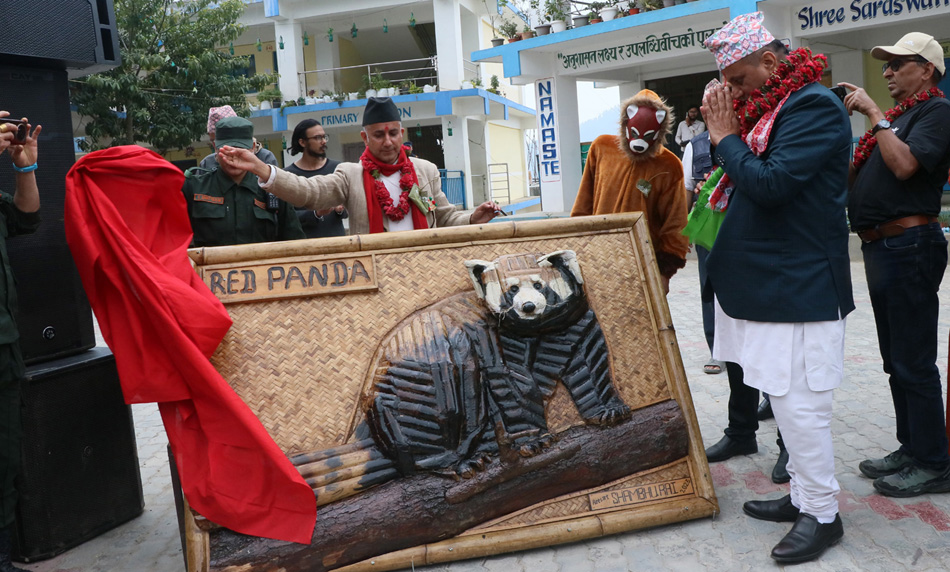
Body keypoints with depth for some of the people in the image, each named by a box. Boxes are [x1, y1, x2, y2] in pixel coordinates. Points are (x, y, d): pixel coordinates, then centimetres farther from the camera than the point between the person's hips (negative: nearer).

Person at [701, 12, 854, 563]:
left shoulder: (815, 106, -13)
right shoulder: (768, 107, 15)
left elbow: (769, 184, -24)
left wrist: (725, 136, -11)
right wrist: (725, 134, 5)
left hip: (798, 287, -9)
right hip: (766, 283, 9)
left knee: (797, 402, -3)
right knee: (788, 398, 15)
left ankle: (822, 514, 13)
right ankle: (802, 496, 29)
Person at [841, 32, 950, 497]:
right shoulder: (897, 115, 21)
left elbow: (905, 164, -23)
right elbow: (855, 174, 17)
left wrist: (874, 114, -14)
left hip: (908, 245, -10)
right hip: (881, 247, 10)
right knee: (897, 360, 15)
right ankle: (911, 449, 26)